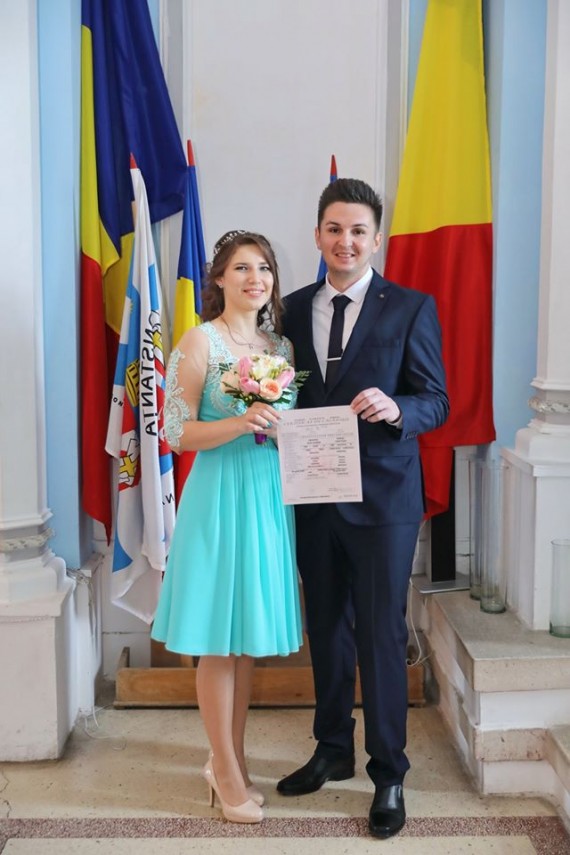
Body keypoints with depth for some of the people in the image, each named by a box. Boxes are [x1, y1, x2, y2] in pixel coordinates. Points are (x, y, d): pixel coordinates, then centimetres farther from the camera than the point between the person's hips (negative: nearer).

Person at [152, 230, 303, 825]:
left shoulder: (281, 346, 11)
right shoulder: (200, 341, -5)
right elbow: (177, 431, -10)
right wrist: (240, 424, -22)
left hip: (269, 497, 6)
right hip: (219, 493, -6)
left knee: (249, 633, 12)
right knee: (217, 642, 2)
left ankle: (228, 759, 27)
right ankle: (227, 772, 16)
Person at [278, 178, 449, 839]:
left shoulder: (411, 309, -4)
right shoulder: (294, 308, 8)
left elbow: (436, 400, -6)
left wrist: (395, 408, -26)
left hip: (382, 497, -4)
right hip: (313, 495, 4)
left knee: (381, 635, 2)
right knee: (326, 628, 16)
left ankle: (389, 776, 18)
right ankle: (333, 751, 34)